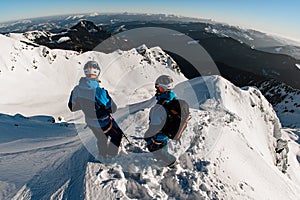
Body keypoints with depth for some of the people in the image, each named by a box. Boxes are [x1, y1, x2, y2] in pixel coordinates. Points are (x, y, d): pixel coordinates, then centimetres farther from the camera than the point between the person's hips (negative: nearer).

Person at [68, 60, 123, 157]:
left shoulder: (77, 89, -16)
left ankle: (103, 156, 56)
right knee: (117, 134, 24)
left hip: (90, 123, 6)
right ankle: (111, 155, 40)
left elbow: (72, 107, -1)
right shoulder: (99, 91, -36)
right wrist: (108, 97, -7)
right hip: (104, 124, -6)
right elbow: (113, 109, -23)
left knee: (101, 139, 32)